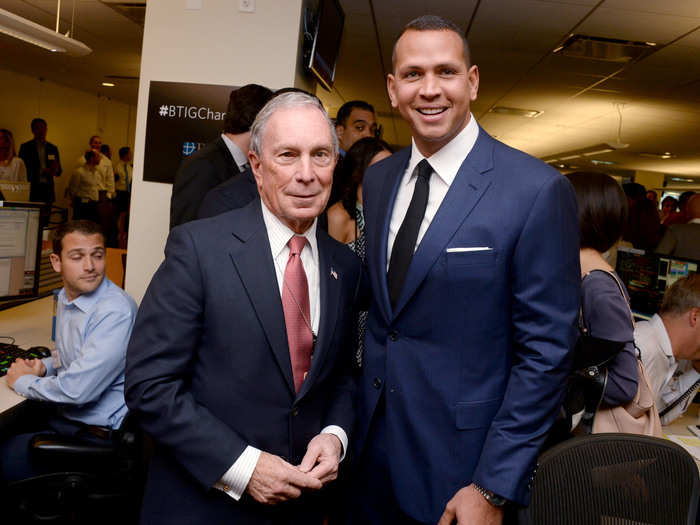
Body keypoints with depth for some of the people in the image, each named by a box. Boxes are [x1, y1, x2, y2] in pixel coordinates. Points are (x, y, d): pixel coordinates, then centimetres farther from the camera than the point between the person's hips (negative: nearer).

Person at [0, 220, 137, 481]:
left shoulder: (116, 311, -24)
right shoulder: (66, 297, 6)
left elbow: (77, 389, -27)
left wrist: (23, 381, -9)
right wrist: (43, 366, 3)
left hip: (94, 435, -8)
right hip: (60, 414, 9)